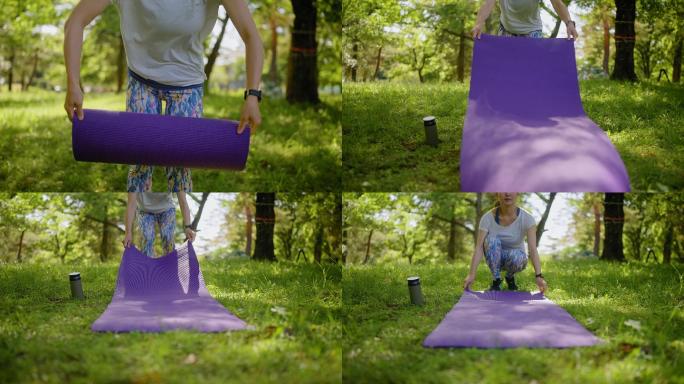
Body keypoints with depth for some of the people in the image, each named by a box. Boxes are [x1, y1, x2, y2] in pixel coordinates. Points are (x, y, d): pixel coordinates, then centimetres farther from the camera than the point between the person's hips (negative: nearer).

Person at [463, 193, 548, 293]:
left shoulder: (526, 218, -21)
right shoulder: (488, 218, -19)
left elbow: (533, 249, -31)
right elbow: (479, 247, -27)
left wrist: (538, 276, -44)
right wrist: (471, 274, -40)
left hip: (516, 257, 0)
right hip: (496, 259, 0)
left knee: (515, 256, -37)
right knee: (492, 239, -32)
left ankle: (510, 276, -2)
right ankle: (496, 280, -13)